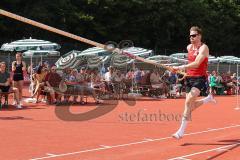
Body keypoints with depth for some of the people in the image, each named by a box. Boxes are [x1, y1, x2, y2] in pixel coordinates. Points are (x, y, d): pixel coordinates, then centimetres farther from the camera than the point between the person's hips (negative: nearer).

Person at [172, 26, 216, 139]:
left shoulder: (203, 48, -12)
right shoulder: (189, 47, 10)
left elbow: (196, 64, -25)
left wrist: (181, 68, -33)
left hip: (200, 78, -7)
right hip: (189, 78, 8)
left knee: (188, 102, -23)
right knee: (191, 106, 7)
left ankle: (181, 131, -20)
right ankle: (209, 98, 36)